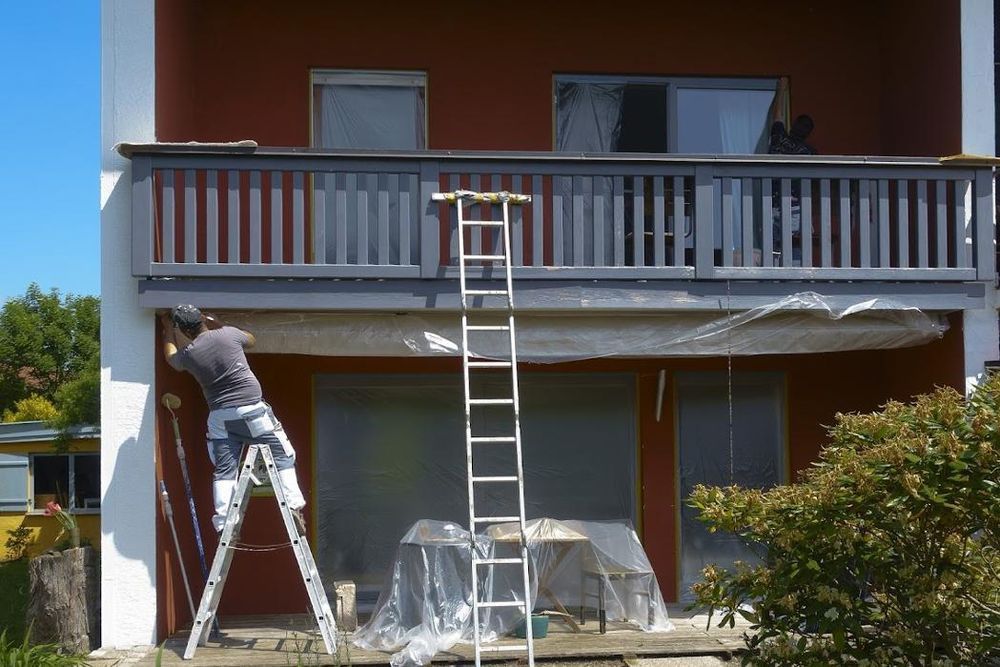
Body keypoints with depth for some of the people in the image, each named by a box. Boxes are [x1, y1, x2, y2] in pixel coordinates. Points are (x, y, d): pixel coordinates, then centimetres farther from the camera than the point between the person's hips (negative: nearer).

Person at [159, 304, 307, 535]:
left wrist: (168, 329, 44)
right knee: (282, 456, 6)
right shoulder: (228, 334, -3)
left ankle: (224, 524, -1)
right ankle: (294, 508, -4)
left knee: (224, 471, 6)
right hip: (252, 410, -2)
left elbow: (170, 357, 29)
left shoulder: (188, 354, 2)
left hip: (219, 417, 2)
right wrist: (218, 325, 29)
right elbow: (251, 339, 22)